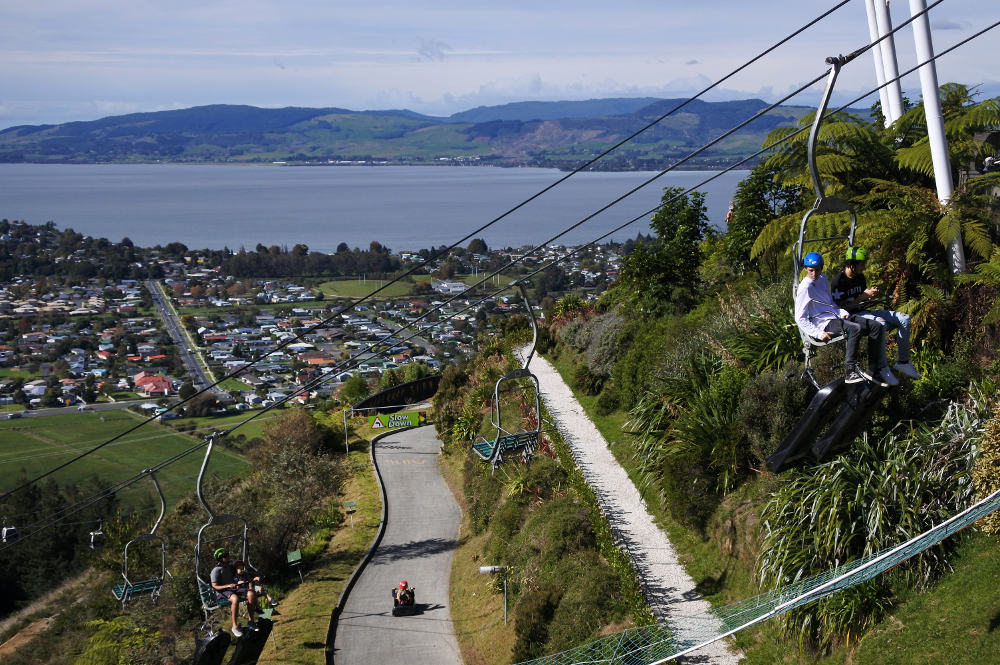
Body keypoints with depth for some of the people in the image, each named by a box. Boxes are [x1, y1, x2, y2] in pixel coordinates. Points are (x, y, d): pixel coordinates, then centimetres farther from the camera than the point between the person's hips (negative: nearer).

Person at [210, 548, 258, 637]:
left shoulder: (229, 567, 18)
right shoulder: (216, 570, -4)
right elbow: (215, 586, -12)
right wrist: (228, 586, -22)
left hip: (233, 590, 7)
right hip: (222, 593, -7)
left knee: (251, 593, -20)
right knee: (235, 598, -41)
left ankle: (251, 620, -13)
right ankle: (235, 626, -33)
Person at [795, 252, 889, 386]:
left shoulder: (823, 279, 17)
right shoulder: (805, 288, -9)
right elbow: (800, 318, -13)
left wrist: (842, 312, 7)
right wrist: (819, 334, -22)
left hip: (836, 317, 9)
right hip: (823, 323, -9)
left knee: (876, 327, -4)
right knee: (855, 329, -35)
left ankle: (874, 371, -3)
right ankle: (850, 372, -34)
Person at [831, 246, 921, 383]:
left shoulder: (860, 277, 14)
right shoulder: (839, 281, -12)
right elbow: (841, 307, -17)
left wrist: (871, 295, -1)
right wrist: (863, 296, -18)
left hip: (864, 311, 9)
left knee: (904, 319, -4)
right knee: (880, 323, -38)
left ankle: (902, 362, -1)